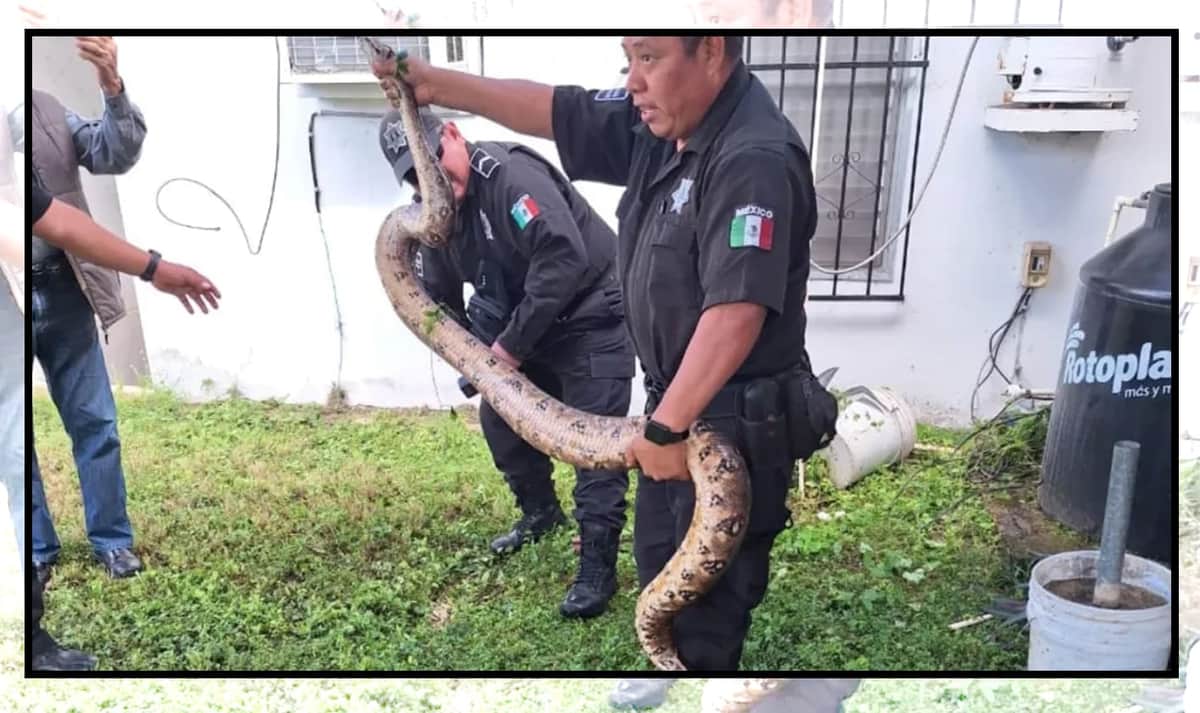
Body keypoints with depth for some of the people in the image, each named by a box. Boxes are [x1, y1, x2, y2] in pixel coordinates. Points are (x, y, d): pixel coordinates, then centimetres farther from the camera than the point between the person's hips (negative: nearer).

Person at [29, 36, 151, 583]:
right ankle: (36, 550, 28)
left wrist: (113, 89, -18)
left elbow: (116, 156, -3)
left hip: (60, 290, 2)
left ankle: (111, 539, 25)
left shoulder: (46, 110, 6)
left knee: (94, 422, 10)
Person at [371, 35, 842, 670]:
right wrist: (436, 84, 6)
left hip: (736, 425, -9)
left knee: (707, 607, 5)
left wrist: (666, 426, -26)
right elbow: (553, 111, 9)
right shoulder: (660, 126, 3)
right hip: (676, 409, 10)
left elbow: (735, 312, -31)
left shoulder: (754, 160, -25)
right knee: (659, 574, 25)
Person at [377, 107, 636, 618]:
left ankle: (597, 566, 1)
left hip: (593, 318, -8)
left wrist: (512, 345, -28)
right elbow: (438, 297, 11)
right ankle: (540, 511, 38)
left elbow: (565, 259, -35)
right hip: (529, 328, 9)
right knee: (498, 418, 14)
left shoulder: (509, 174, -26)